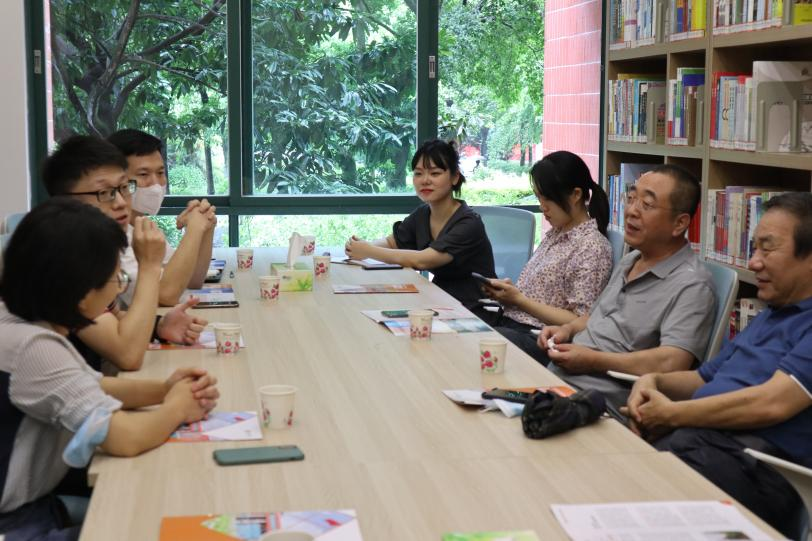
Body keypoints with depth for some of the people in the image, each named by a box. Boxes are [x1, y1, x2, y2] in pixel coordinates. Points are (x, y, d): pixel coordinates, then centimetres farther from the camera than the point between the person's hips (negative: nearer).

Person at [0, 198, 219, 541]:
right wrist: (176, 408, -11)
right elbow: (125, 437, -32)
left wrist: (163, 390, -4)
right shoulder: (32, 347, -28)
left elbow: (89, 387, 14)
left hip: (34, 506, 9)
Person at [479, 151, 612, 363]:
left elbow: (578, 323, -15)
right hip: (509, 321, 8)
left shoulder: (592, 247, -11)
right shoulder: (555, 234, 16)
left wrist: (519, 300, -14)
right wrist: (507, 289, -1)